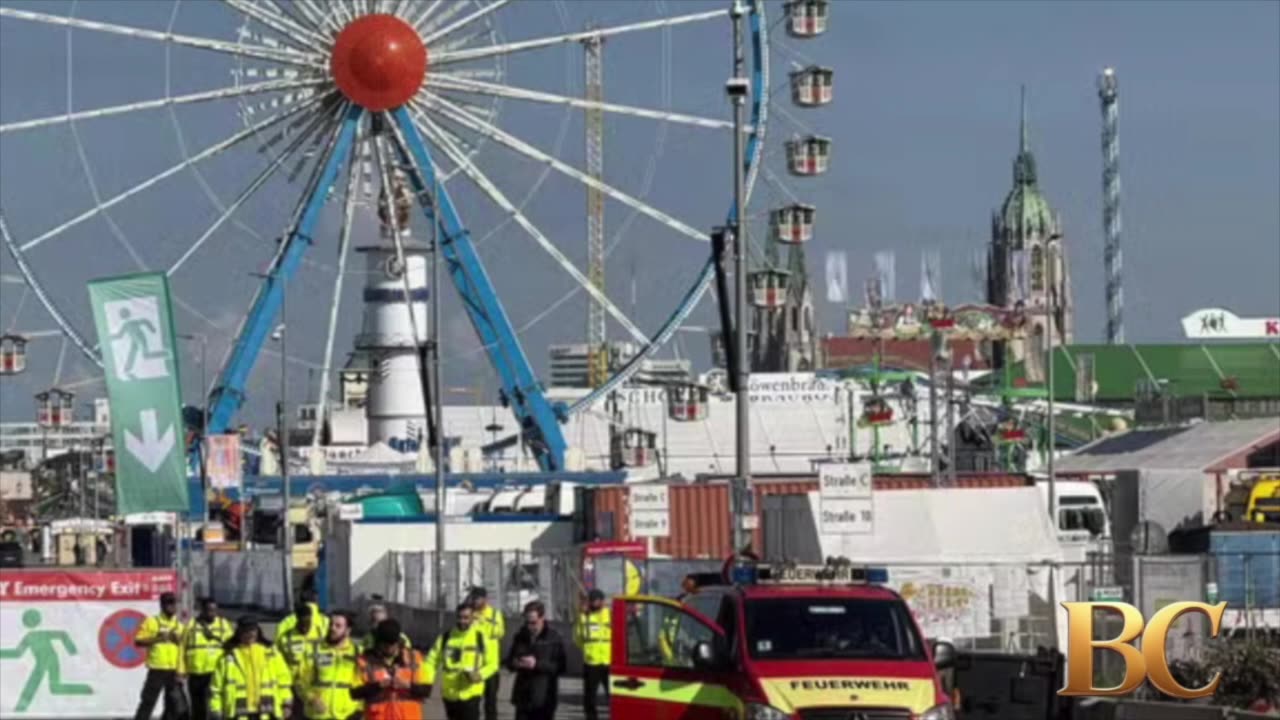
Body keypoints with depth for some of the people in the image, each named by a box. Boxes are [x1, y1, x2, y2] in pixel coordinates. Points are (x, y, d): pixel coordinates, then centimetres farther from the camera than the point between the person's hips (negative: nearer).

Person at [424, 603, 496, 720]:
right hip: (449, 694, 3)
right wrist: (426, 682, -13)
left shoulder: (481, 638, -3)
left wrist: (480, 674, -18)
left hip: (471, 694, -3)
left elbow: (492, 664, 2)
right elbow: (432, 661, 3)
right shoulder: (445, 638, 1)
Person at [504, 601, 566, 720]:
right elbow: (508, 661, 14)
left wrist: (537, 664, -24)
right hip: (523, 697, 4)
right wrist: (514, 663, -10)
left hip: (544, 700, -4)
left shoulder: (554, 639, -7)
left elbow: (560, 667, -13)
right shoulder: (521, 637, 6)